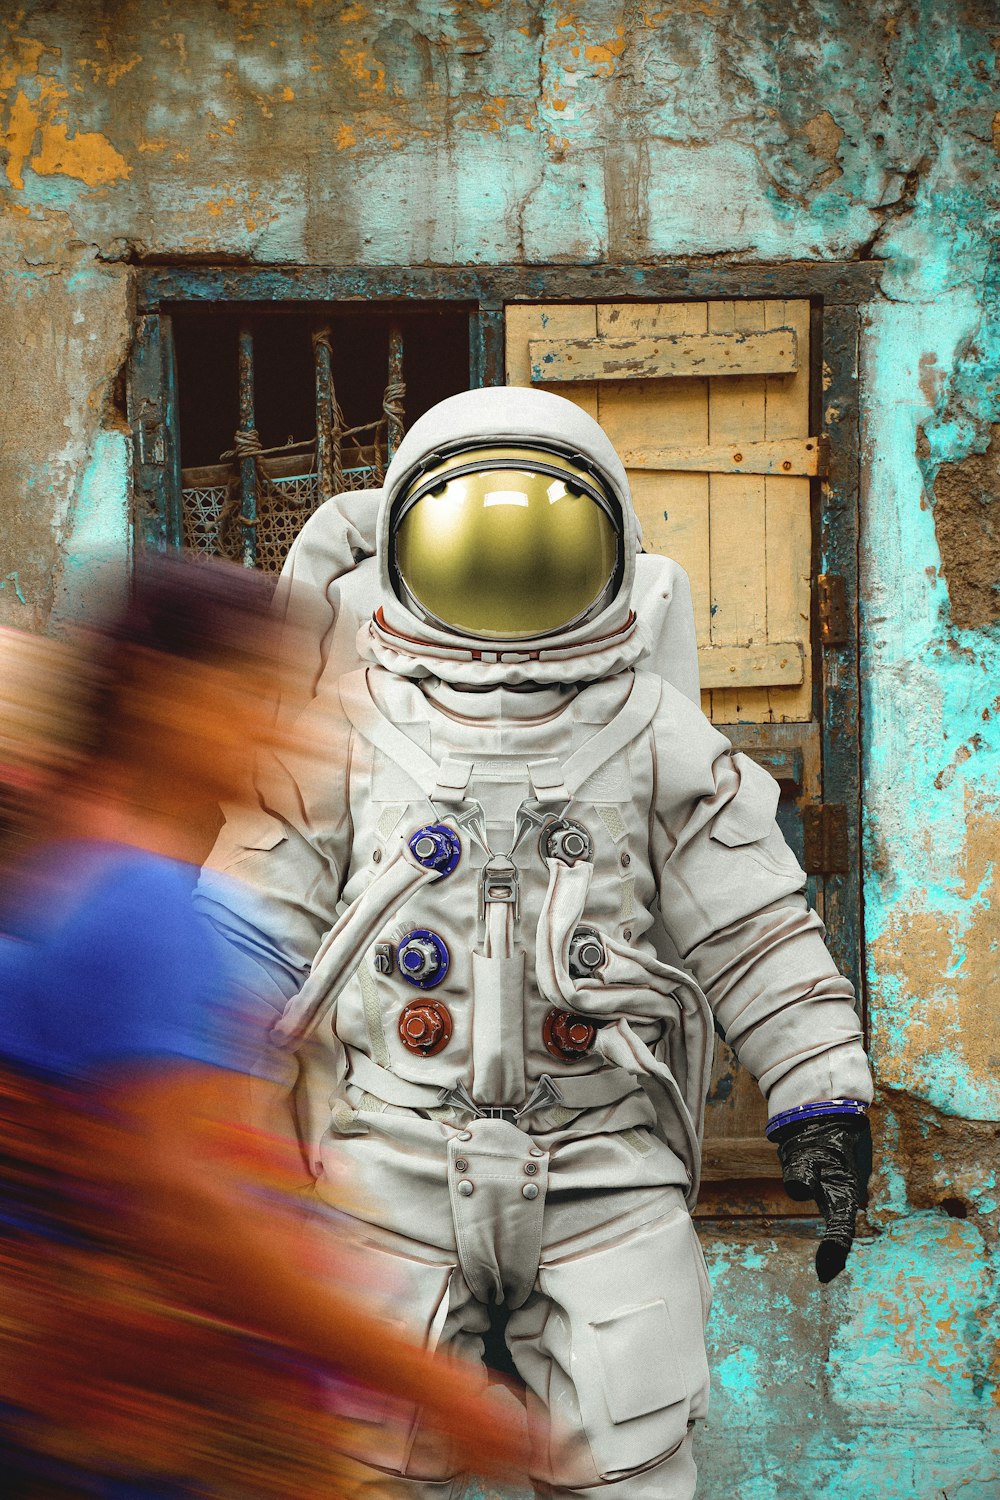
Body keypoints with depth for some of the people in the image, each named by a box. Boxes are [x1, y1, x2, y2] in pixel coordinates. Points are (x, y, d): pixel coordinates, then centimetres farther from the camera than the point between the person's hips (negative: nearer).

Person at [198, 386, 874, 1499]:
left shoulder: (656, 740, 4)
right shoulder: (343, 730, 3)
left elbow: (758, 933, 6)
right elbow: (251, 917, 6)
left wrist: (822, 1109, 3)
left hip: (606, 1168, 0)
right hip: (392, 1167, 0)